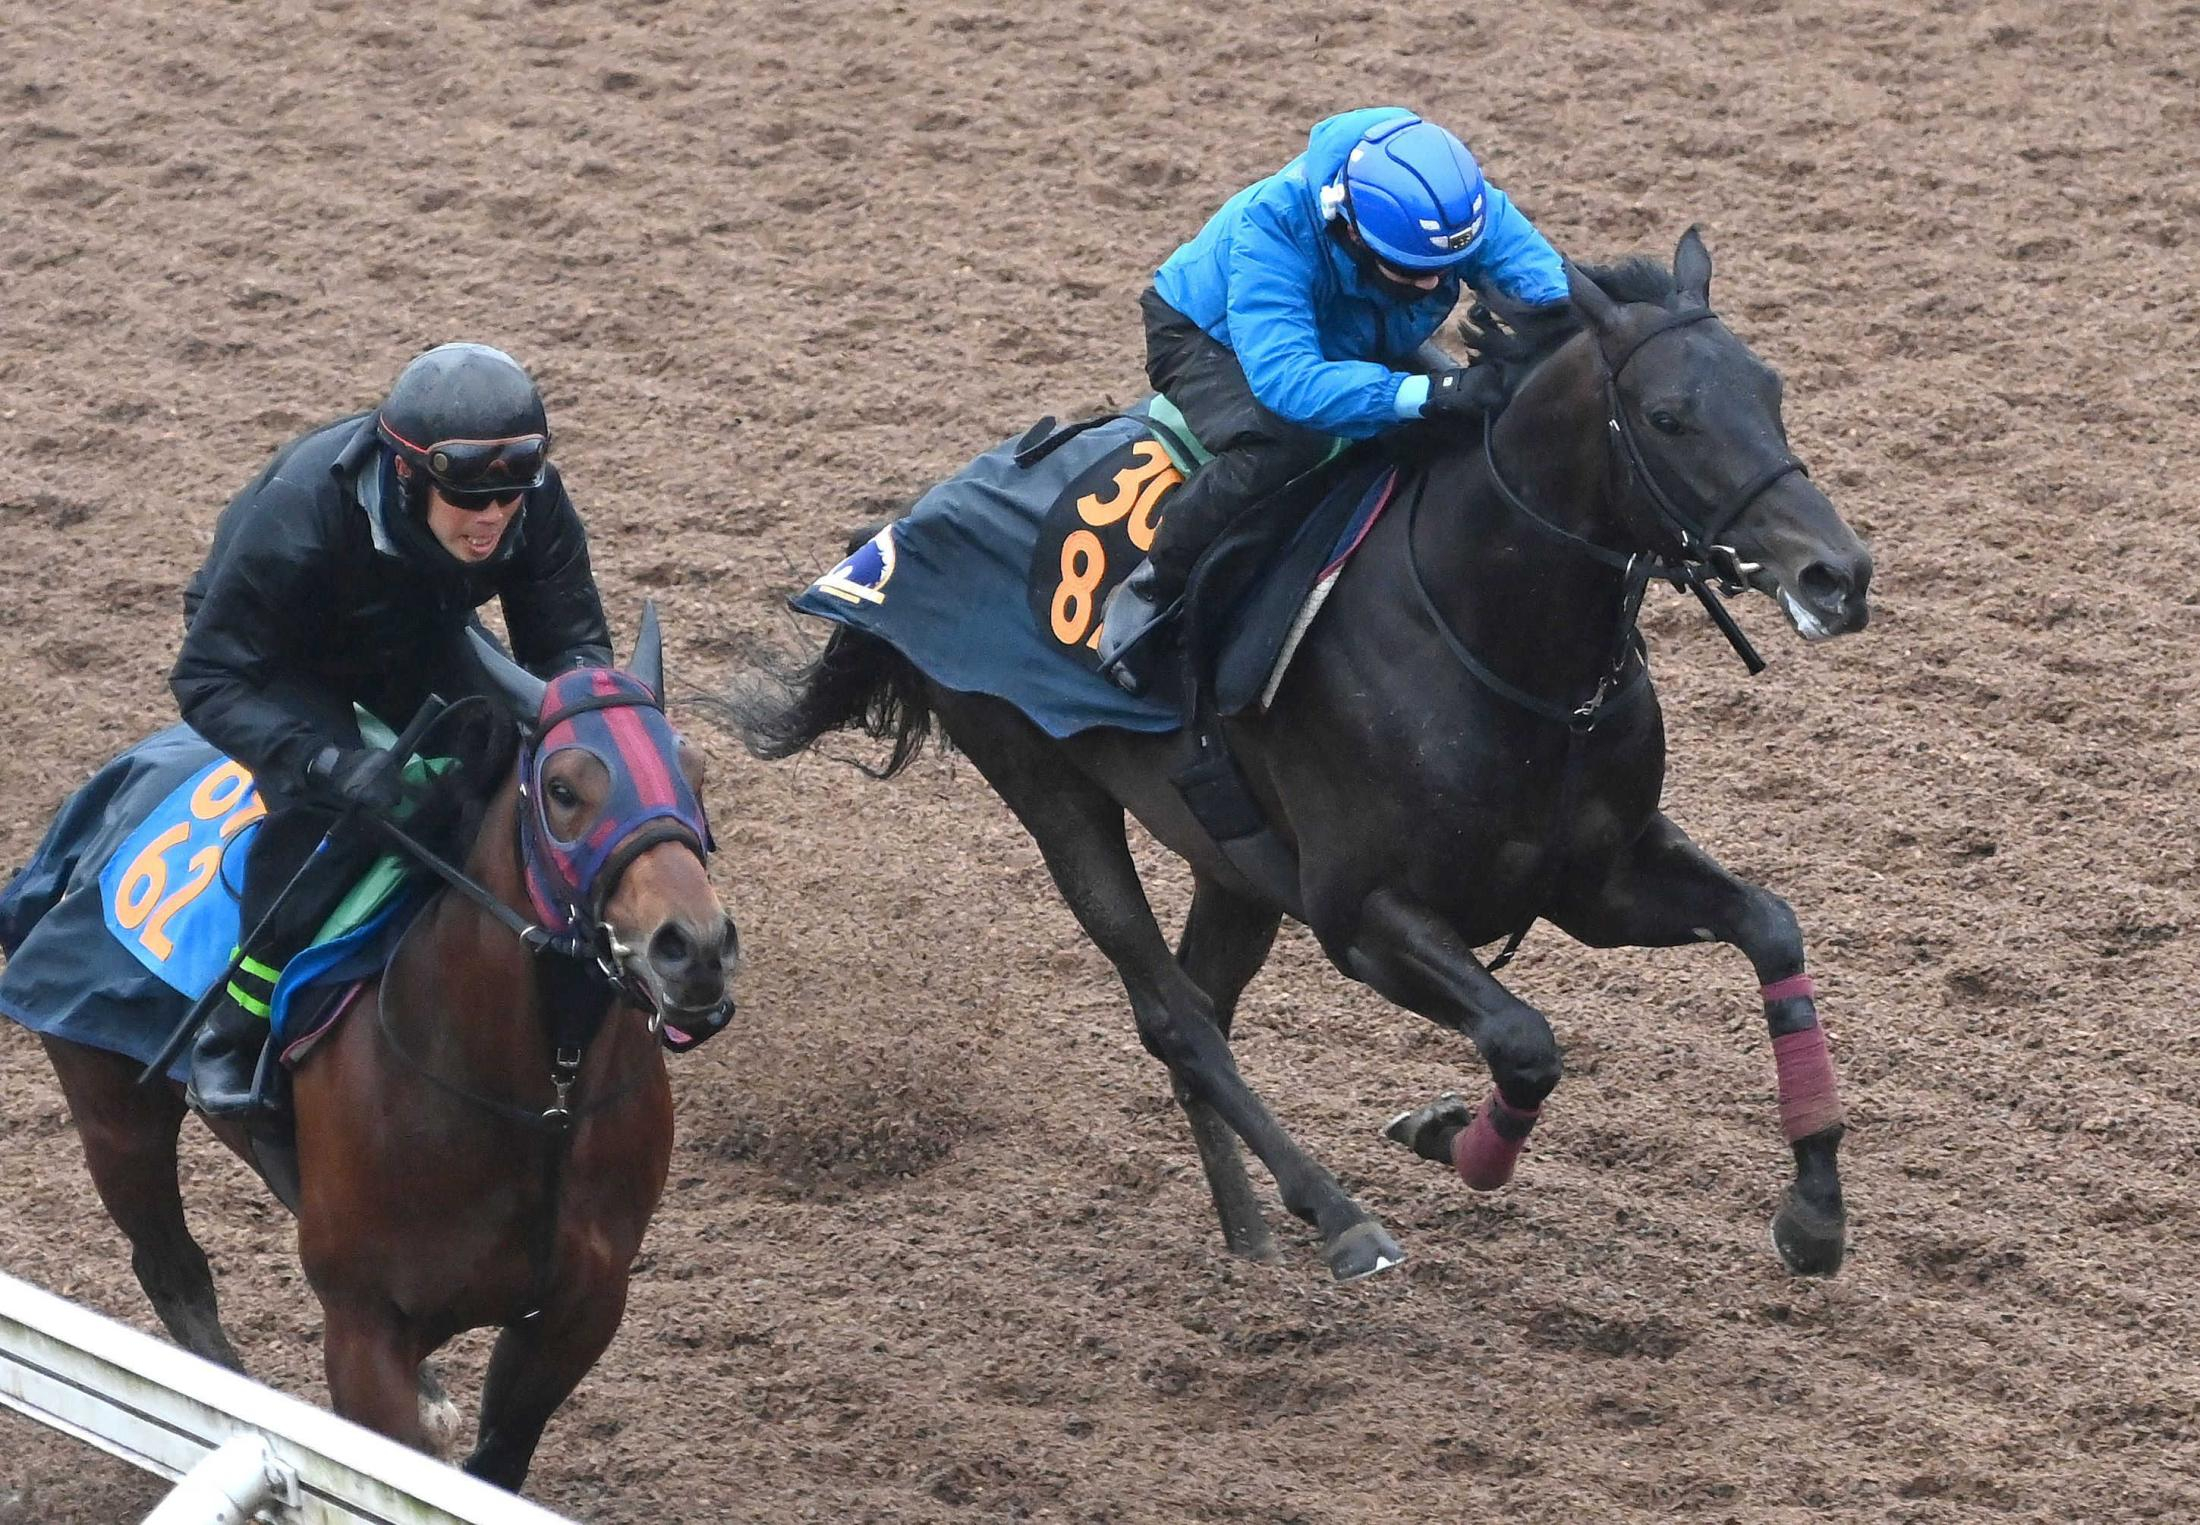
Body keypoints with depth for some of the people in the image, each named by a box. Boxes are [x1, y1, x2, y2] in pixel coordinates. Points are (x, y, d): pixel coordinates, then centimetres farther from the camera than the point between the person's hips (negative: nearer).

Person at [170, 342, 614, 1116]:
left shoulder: (534, 503, -28)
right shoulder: (299, 513, -42)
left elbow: (569, 644, -17)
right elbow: (210, 681, -38)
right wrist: (336, 766, -52)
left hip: (414, 646, 5)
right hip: (281, 662, -5)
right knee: (328, 809, -30)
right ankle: (234, 1034, -17)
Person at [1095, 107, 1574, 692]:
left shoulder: (1459, 204, -30)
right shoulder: (1270, 227, -45)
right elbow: (1284, 376, -55)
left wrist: (1554, 312, -50)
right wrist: (1431, 393, -65)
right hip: (1206, 338, -6)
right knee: (1288, 442, -37)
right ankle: (1149, 592, -20)